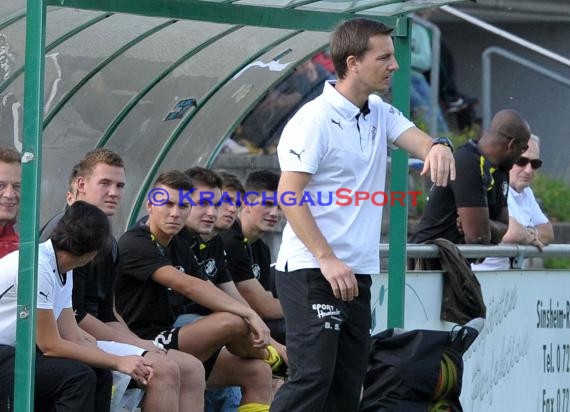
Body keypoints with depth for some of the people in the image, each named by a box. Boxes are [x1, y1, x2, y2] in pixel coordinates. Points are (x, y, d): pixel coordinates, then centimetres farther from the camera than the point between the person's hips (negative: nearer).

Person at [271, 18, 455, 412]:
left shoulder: (380, 113, 13)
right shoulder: (314, 120, -11)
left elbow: (417, 140, 1)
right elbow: (289, 196, -15)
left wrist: (438, 146, -25)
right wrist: (327, 260, -20)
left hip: (356, 274, 8)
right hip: (311, 272, -8)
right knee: (312, 377, -16)